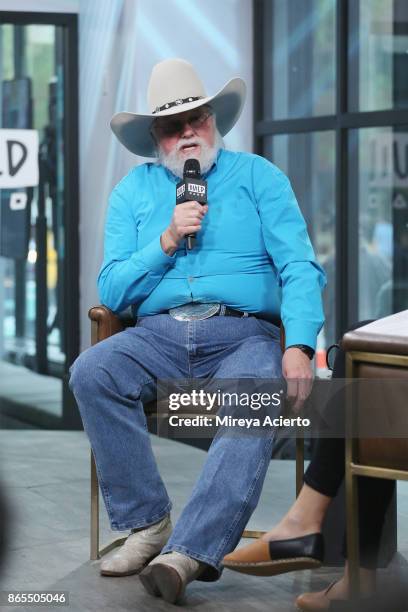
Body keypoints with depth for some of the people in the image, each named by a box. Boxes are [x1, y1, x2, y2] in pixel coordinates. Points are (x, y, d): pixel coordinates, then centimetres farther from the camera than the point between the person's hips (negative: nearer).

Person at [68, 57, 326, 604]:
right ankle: (148, 524, -22)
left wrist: (300, 346, -17)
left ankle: (189, 552, -43)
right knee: (90, 373, -28)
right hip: (158, 336, 3)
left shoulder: (259, 178, 12)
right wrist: (166, 242, -5)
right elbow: (111, 292, 10)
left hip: (244, 335, -2)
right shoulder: (134, 191, 18)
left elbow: (300, 267, 0)